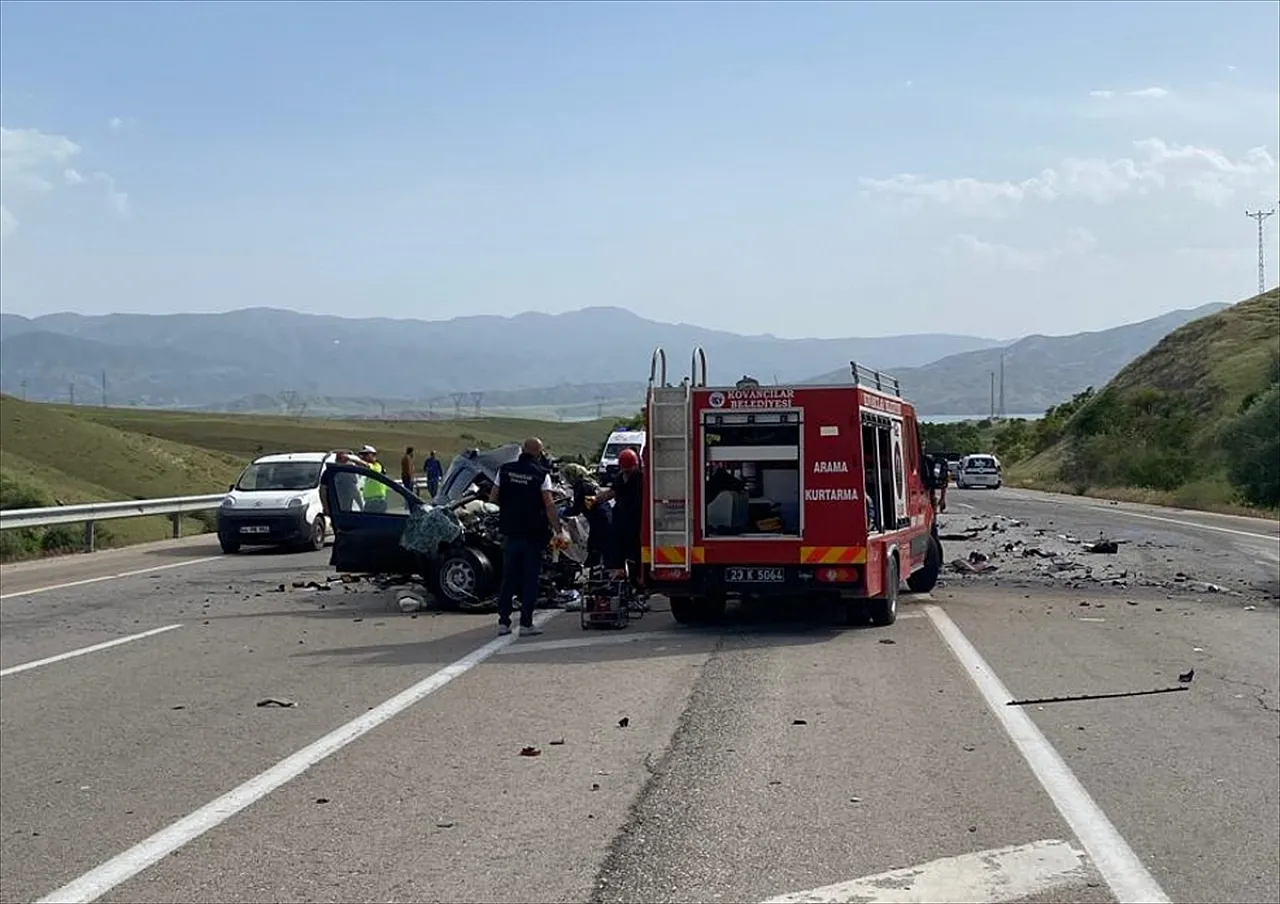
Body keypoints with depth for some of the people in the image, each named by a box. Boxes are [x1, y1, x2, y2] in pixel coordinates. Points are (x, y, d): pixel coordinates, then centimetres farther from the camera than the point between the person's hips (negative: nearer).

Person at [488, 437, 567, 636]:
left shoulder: (505, 470, 2)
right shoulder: (541, 474, -10)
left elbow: (493, 498, 4)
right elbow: (549, 505, -15)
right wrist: (558, 530, -11)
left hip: (510, 532, 4)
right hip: (533, 534, -4)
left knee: (508, 578, 12)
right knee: (530, 579, 3)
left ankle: (503, 622, 13)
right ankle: (526, 624, 2)